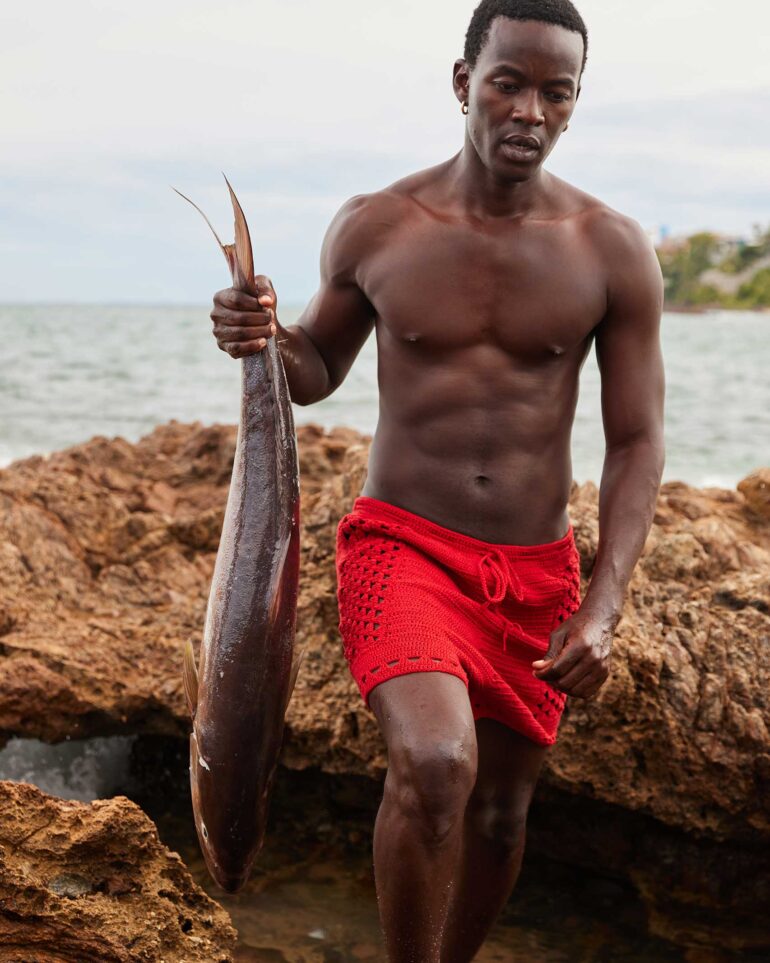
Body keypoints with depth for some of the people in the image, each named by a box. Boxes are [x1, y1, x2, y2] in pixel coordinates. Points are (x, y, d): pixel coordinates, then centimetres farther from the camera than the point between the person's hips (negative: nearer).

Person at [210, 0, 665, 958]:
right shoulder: (374, 228, -4)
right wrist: (264, 339, -13)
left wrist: (602, 608, -12)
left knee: (500, 809, 14)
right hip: (403, 545, -2)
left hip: (537, 571, 2)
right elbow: (318, 369, 12)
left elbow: (636, 443, -2)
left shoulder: (613, 251, -4)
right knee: (434, 764, -27)